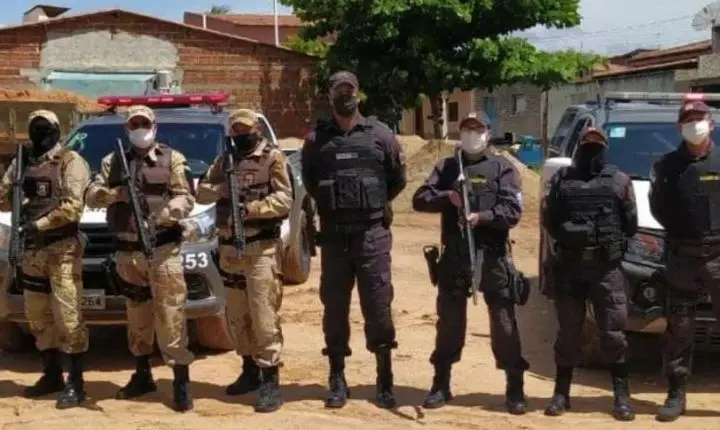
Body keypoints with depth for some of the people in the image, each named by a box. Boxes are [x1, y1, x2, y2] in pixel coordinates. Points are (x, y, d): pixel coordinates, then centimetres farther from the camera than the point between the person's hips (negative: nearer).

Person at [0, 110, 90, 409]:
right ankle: (52, 375, 25)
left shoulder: (69, 161, -5)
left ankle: (75, 383, -3)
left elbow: (73, 206, -15)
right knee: (38, 317, 13)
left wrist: (39, 224, -20)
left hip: (62, 249, -7)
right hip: (32, 249, 7)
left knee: (67, 316, -8)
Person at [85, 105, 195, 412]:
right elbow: (91, 196, 6)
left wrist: (163, 216, -25)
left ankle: (181, 382, -7)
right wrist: (116, 193, -15)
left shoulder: (172, 160, 3)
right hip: (127, 251, 4)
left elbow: (186, 199, -6)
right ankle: (142, 376, 28)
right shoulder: (113, 162, 13)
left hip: (163, 248, -4)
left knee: (170, 314, -9)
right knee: (137, 314, 14)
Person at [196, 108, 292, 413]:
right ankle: (250, 371, 27)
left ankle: (270, 381, -7)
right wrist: (222, 189, -8)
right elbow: (201, 192, 12)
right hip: (229, 248, 7)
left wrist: (251, 208, -23)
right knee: (237, 317, 13)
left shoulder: (272, 157, -3)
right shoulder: (224, 160, 15)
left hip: (260, 247, -6)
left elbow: (284, 199, -11)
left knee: (263, 316, -9)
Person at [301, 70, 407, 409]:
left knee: (378, 308, 2)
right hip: (333, 236, 1)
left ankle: (385, 380, 12)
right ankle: (337, 379, 17)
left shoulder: (379, 134, 2)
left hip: (372, 234, -1)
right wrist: (333, 206, 10)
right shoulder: (316, 139, 5)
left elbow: (398, 179, 10)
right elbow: (309, 183, 15)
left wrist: (372, 204, 10)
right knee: (334, 309, 6)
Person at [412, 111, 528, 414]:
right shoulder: (446, 167, 12)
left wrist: (482, 216, -22)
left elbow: (513, 210, -7)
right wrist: (447, 197, -15)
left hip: (492, 256, -2)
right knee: (448, 321, 10)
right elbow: (420, 199, 3)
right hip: (453, 256, 3)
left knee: (504, 323, -1)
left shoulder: (502, 167, 4)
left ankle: (515, 389, 8)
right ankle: (441, 385, 21)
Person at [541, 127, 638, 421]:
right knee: (568, 333, 7)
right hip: (568, 266, 1)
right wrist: (565, 241, 5)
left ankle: (622, 396, 8)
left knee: (613, 333, 0)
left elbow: (630, 224, 7)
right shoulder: (561, 179, 6)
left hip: (607, 267, -1)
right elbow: (548, 220, 8)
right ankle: (561, 393, 17)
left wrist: (614, 243, 8)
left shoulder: (619, 181, 5)